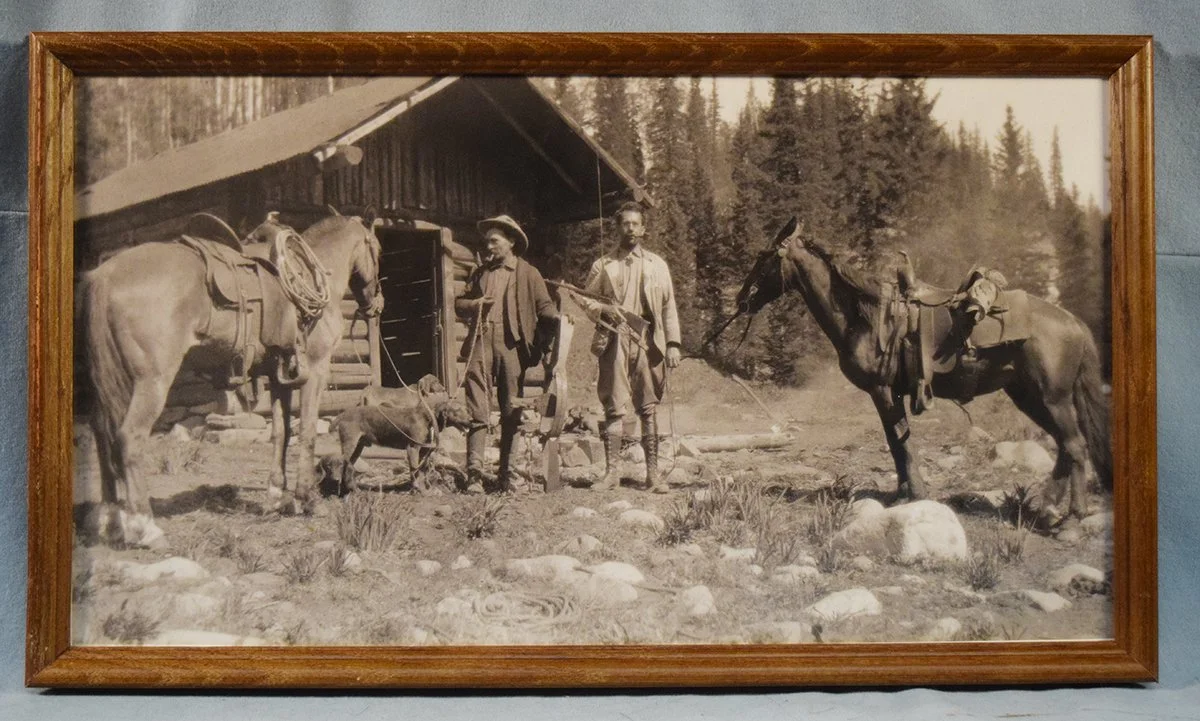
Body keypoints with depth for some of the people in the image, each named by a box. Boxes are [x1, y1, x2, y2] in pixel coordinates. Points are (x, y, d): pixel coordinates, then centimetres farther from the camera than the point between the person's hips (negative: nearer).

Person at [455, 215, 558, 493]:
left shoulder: (528, 274, 9)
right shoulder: (480, 272, 21)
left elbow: (544, 306, 2)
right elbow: (459, 303, 24)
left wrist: (559, 319, -20)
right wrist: (474, 304, 2)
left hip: (512, 347, -2)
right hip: (480, 345, 2)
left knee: (511, 413, 1)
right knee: (477, 410, -6)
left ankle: (506, 474, 7)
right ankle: (474, 470, -7)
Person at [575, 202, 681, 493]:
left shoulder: (657, 265, 13)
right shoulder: (603, 265, 11)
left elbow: (668, 306, 11)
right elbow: (585, 298, 13)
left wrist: (673, 343, 2)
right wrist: (603, 309, -8)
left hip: (648, 342, 0)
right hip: (614, 342, 0)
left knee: (649, 408, 0)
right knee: (613, 408, -2)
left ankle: (653, 473, 4)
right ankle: (612, 471, 4)